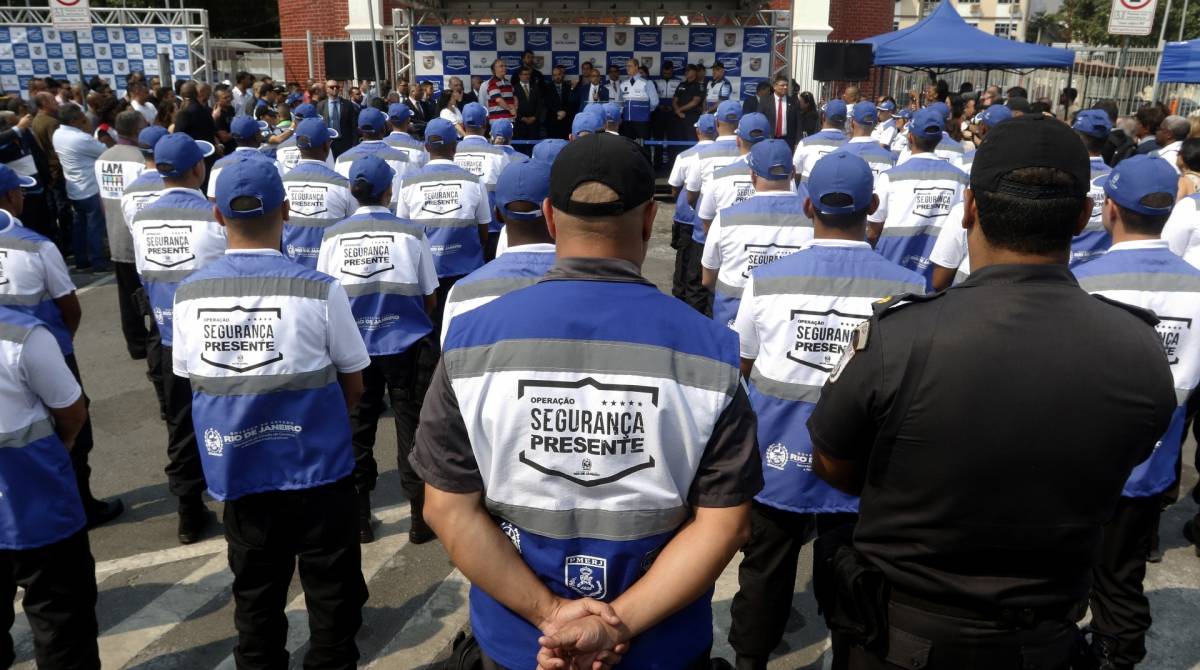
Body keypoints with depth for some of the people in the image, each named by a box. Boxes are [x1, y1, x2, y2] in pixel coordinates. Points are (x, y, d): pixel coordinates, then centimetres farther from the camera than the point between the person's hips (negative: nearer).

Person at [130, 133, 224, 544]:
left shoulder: (141, 220, -1)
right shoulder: (214, 217, -17)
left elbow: (145, 279, 10)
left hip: (172, 339, 5)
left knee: (181, 426, 13)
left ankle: (189, 513, 23)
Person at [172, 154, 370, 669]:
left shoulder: (189, 294, -7)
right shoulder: (318, 290, -17)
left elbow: (194, 383, 5)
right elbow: (353, 388, -6)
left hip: (236, 472, 4)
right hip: (317, 470, -3)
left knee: (255, 594, 21)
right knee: (330, 591, 15)